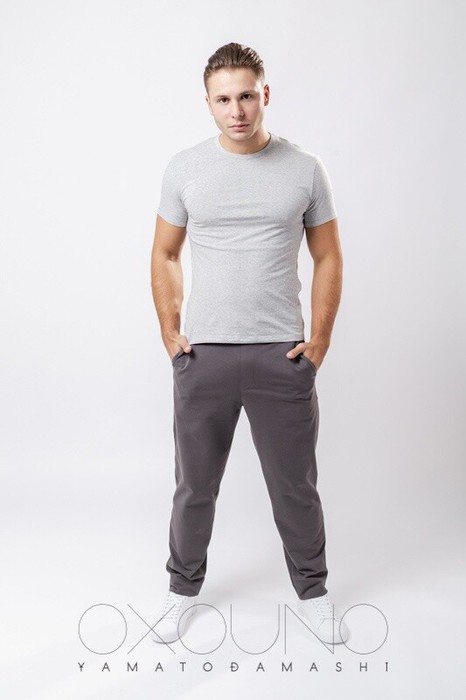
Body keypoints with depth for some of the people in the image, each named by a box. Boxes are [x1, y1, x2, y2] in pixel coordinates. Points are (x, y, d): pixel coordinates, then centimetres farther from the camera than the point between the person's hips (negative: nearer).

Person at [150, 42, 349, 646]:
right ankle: (184, 588, 35)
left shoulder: (305, 169, 0)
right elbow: (165, 255, 8)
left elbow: (328, 258, 5)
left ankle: (311, 590, 34)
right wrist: (170, 334, 0)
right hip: (203, 355, 1)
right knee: (195, 487, 14)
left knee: (296, 487, 12)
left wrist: (319, 339, -2)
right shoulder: (184, 168, 2)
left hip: (282, 356, 0)